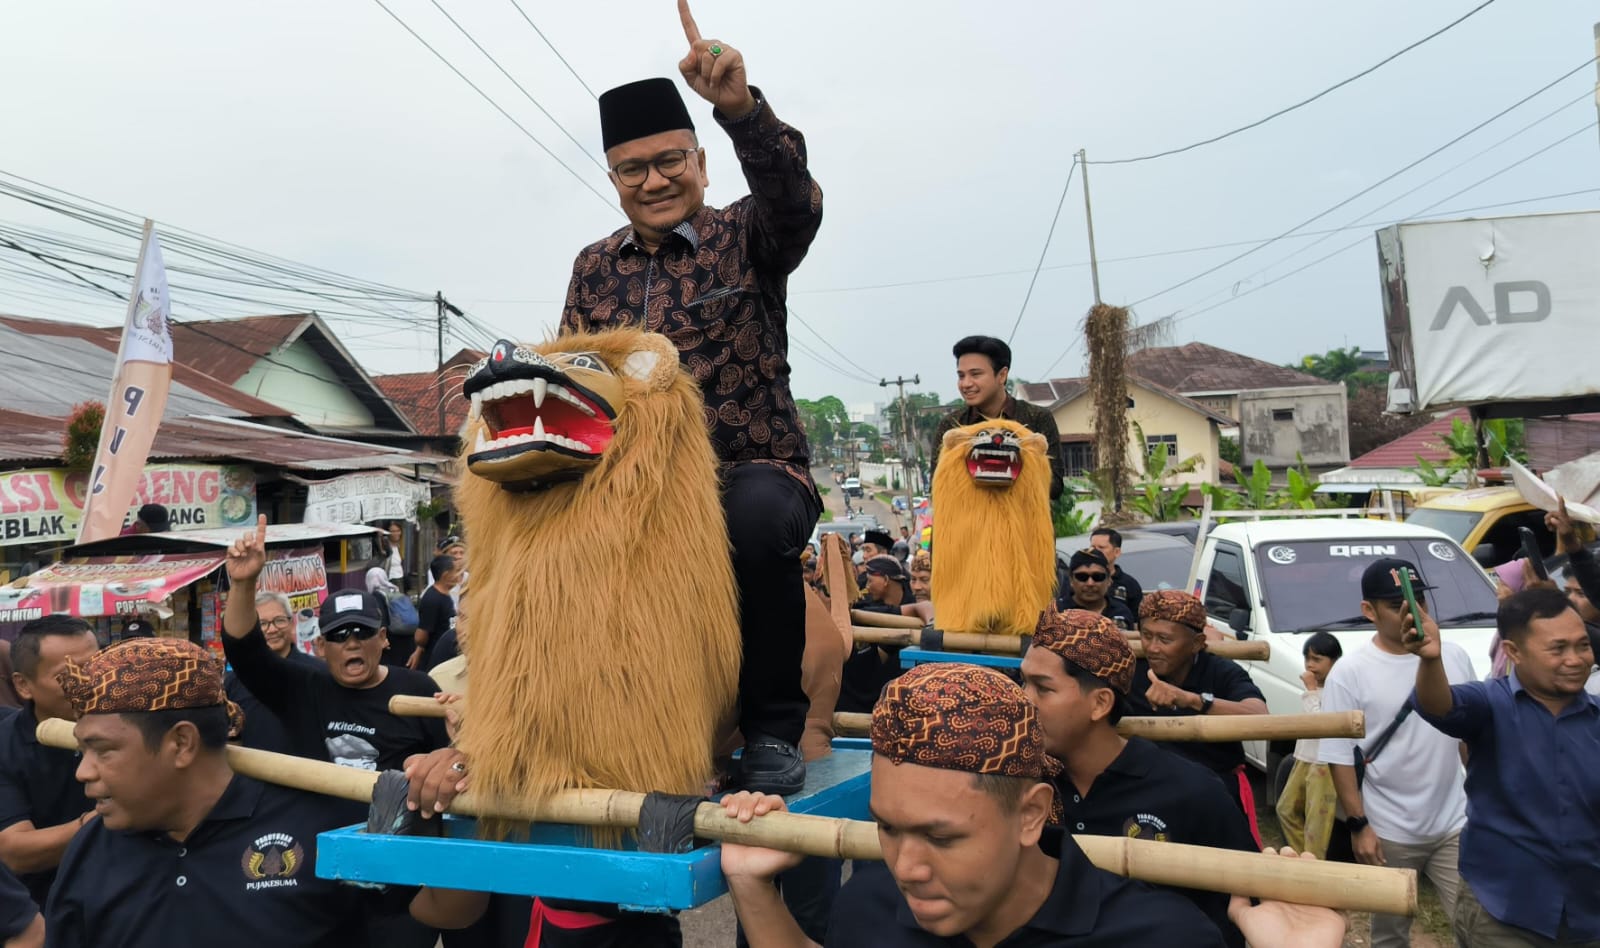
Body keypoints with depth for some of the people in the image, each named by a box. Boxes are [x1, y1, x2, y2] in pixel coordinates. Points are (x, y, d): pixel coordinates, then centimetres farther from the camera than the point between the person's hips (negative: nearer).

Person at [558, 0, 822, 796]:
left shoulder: (745, 239, 2)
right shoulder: (594, 268, 14)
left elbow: (794, 200, -21)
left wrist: (739, 105, -38)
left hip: (755, 470, -4)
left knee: (758, 515, -37)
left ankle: (772, 724, -16)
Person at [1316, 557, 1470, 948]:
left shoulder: (1453, 656, 1)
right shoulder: (1350, 672, -12)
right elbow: (1340, 757, -10)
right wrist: (1358, 825, -13)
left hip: (1455, 823, 3)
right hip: (1390, 833, -3)